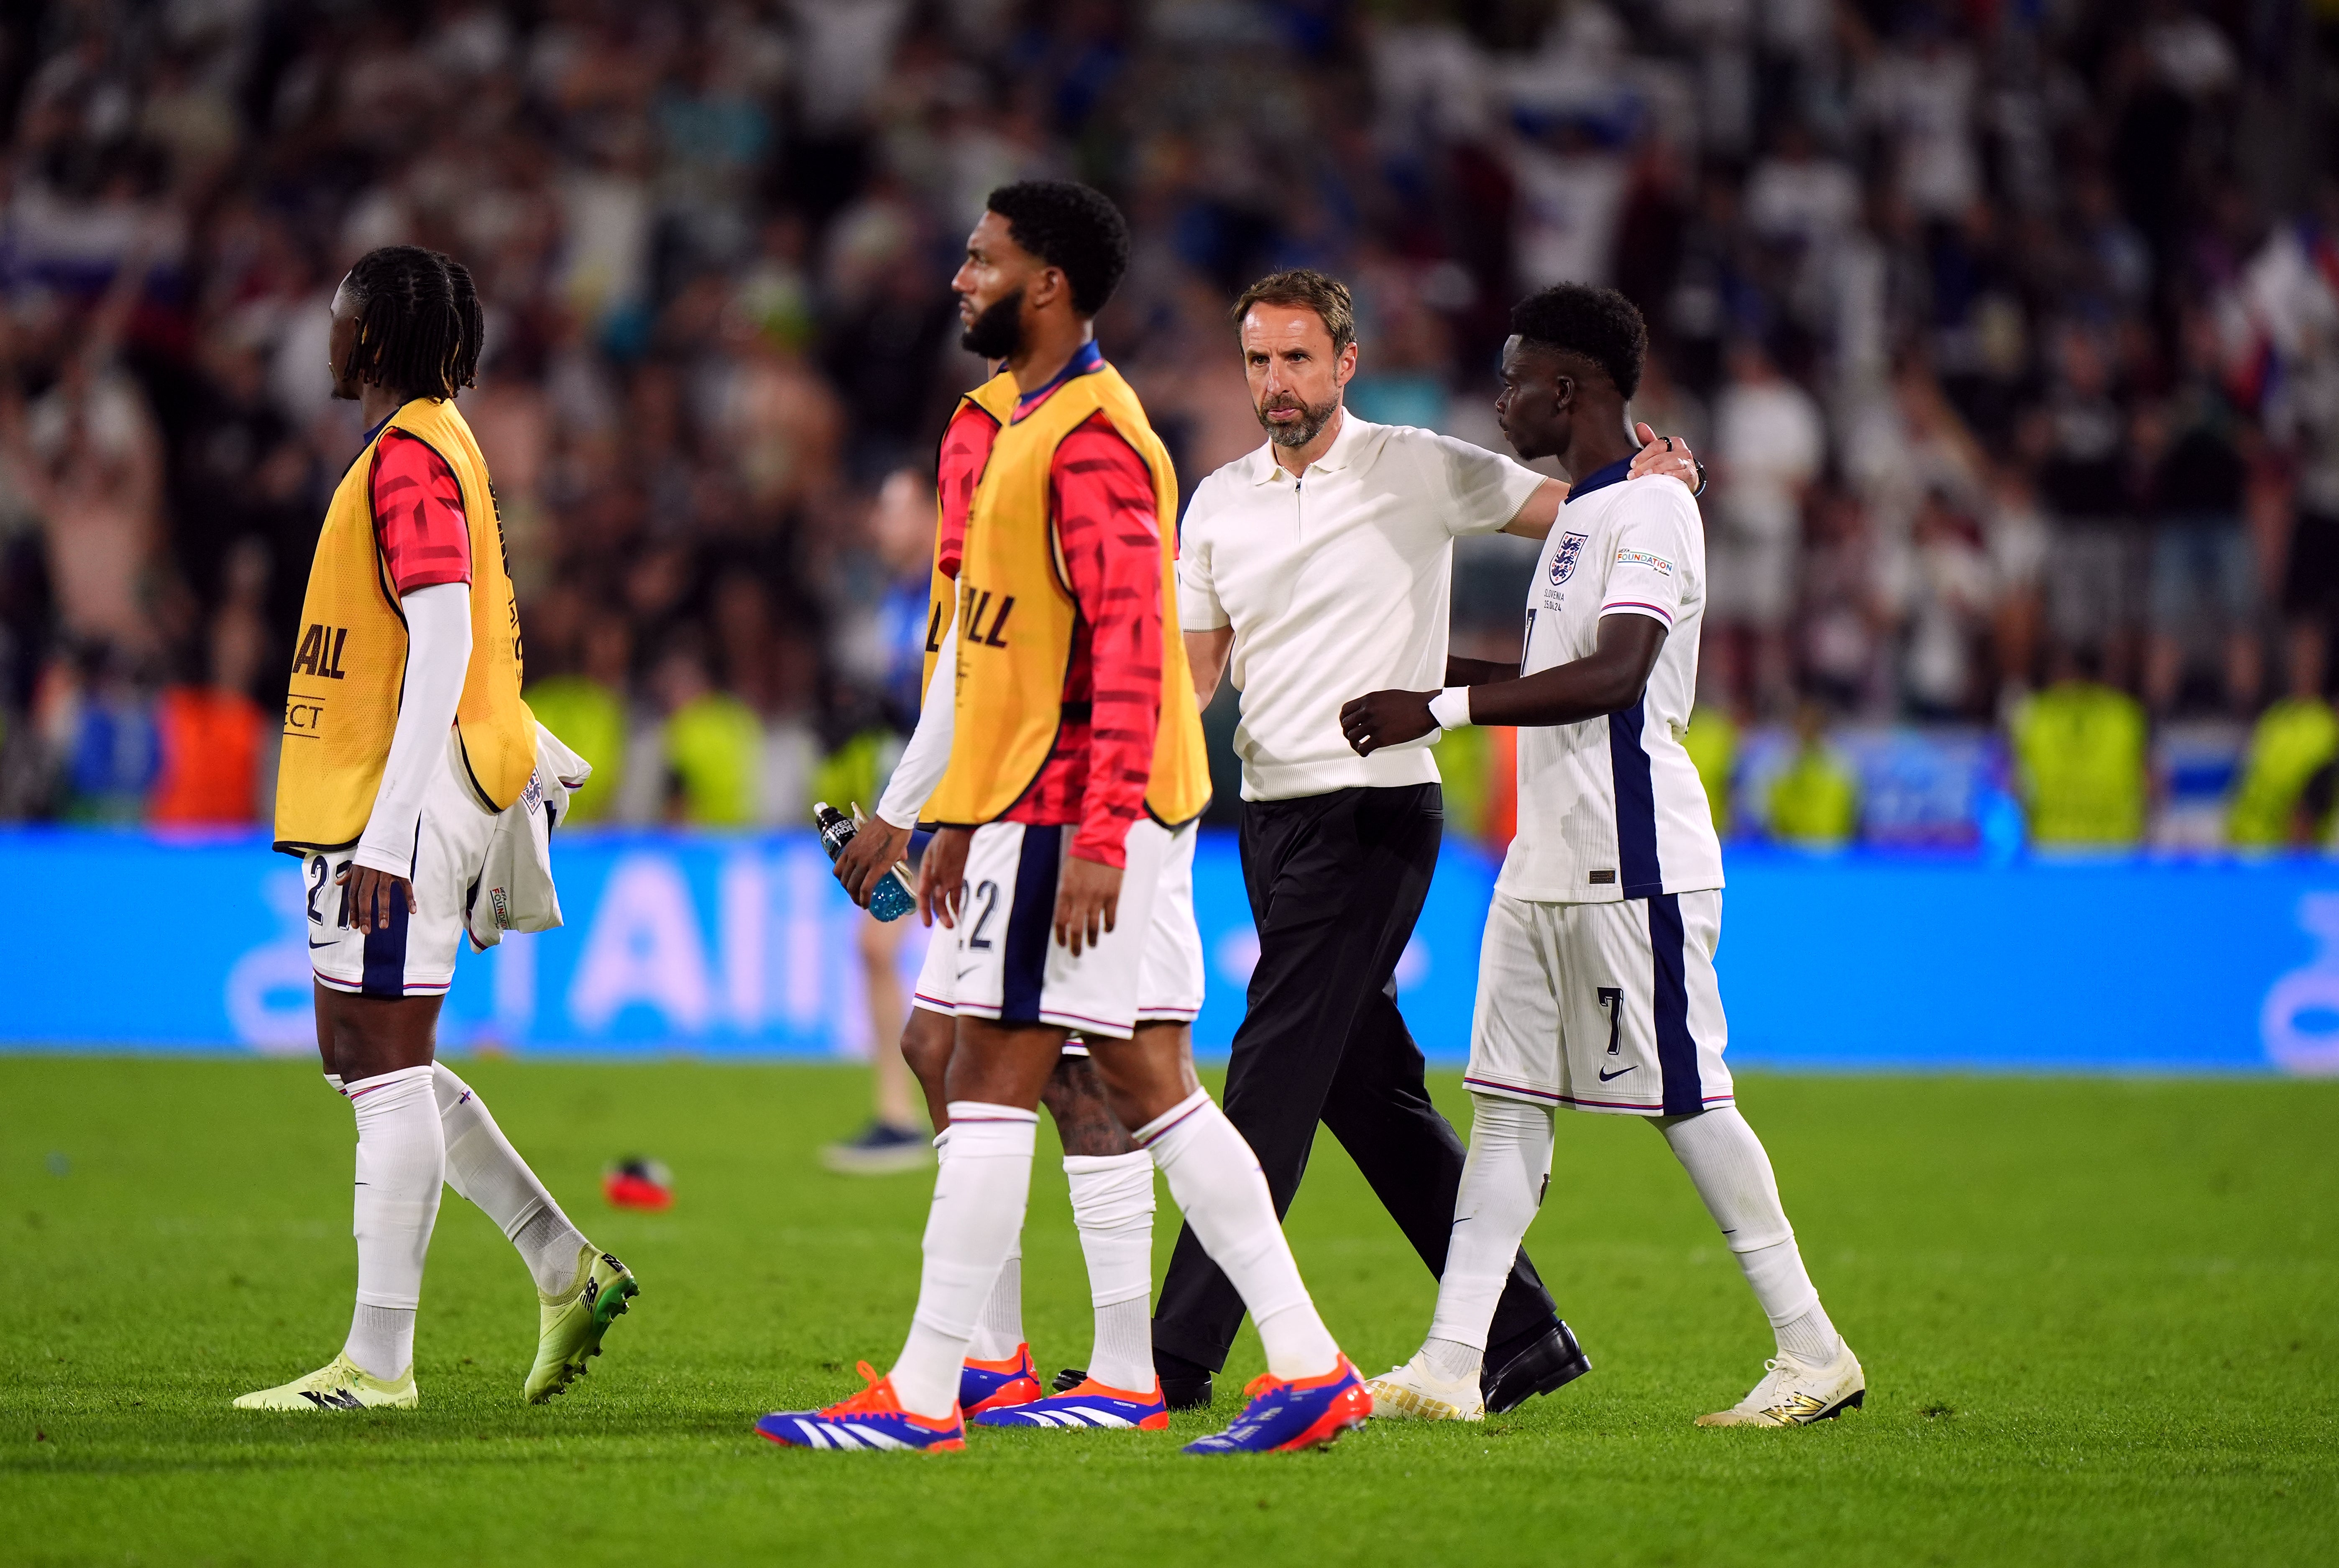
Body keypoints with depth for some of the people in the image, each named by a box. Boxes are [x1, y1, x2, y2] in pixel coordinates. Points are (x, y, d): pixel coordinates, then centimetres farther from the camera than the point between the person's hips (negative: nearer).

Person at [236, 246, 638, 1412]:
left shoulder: (407, 457, -14)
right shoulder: (436, 447, 17)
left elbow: (444, 645, -21)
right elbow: (474, 643, 21)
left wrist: (387, 831, -24)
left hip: (400, 802, -10)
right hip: (368, 801, 10)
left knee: (386, 1070, -7)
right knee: (364, 1061, 14)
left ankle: (378, 1363, -4)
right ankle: (566, 1270, 16)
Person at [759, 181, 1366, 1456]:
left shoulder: (1089, 438, -15)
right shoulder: (1033, 425, 18)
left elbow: (1129, 646, -22)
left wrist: (1099, 831, -26)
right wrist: (964, 814, 23)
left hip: (1073, 814, -10)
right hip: (1038, 805, 10)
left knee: (991, 1086, -7)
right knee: (1149, 1087, 9)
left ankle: (922, 1397, -5)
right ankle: (1308, 1366, 8)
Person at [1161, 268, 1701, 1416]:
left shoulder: (1418, 472, -3)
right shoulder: (1219, 502, 12)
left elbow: (1574, 511, 3)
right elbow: (1192, 666, 14)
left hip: (1374, 812, -7)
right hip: (1271, 813, 7)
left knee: (1275, 1075, -11)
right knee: (1371, 1090, 8)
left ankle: (1179, 1358, -13)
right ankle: (1523, 1334, 17)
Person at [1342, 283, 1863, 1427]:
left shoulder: (1651, 510, -12)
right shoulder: (1577, 516, 19)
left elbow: (1614, 677, -25)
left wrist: (1441, 710, -29)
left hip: (1632, 863, -10)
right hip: (1546, 863, 10)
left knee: (1685, 1100, -5)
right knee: (1508, 1106, 4)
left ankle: (1813, 1351, 2)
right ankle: (1450, 1365, 1)